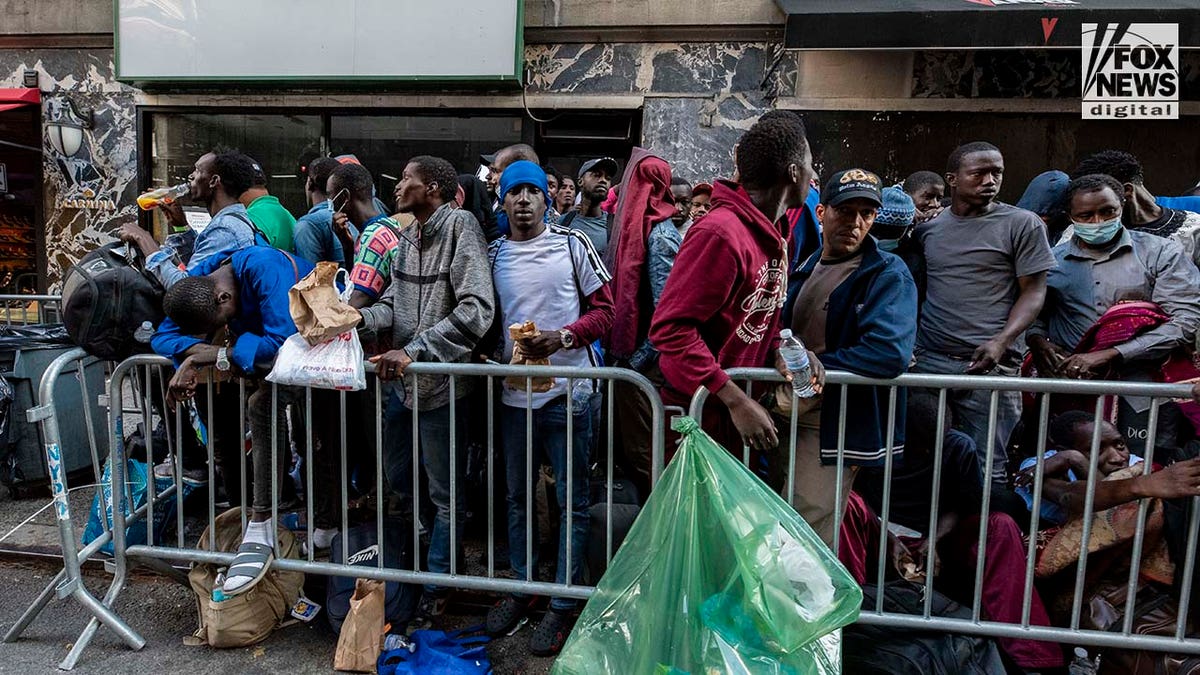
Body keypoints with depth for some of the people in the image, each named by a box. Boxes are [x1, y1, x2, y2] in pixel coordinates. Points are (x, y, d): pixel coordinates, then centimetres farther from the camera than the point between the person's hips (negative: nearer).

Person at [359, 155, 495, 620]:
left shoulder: (460, 226, -15)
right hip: (401, 382, 8)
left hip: (441, 386, -8)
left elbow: (477, 309, -25)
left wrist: (413, 351, -26)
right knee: (394, 481, 21)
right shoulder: (407, 237, 9)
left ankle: (437, 584, 29)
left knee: (445, 494, 10)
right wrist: (362, 316, -12)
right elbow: (393, 302, 10)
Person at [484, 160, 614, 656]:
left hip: (567, 392, -4)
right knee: (517, 495, 15)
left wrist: (562, 337, -16)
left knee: (571, 500, 5)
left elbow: (604, 310, -2)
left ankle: (564, 602, 19)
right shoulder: (493, 256, 8)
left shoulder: (572, 245, -1)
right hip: (514, 391, 4)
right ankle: (523, 587, 33)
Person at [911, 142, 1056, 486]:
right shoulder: (928, 228, 13)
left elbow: (1033, 292, 0)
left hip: (988, 364, -3)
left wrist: (1001, 342, -15)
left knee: (988, 468, 0)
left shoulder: (1023, 224, 3)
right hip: (928, 361, 3)